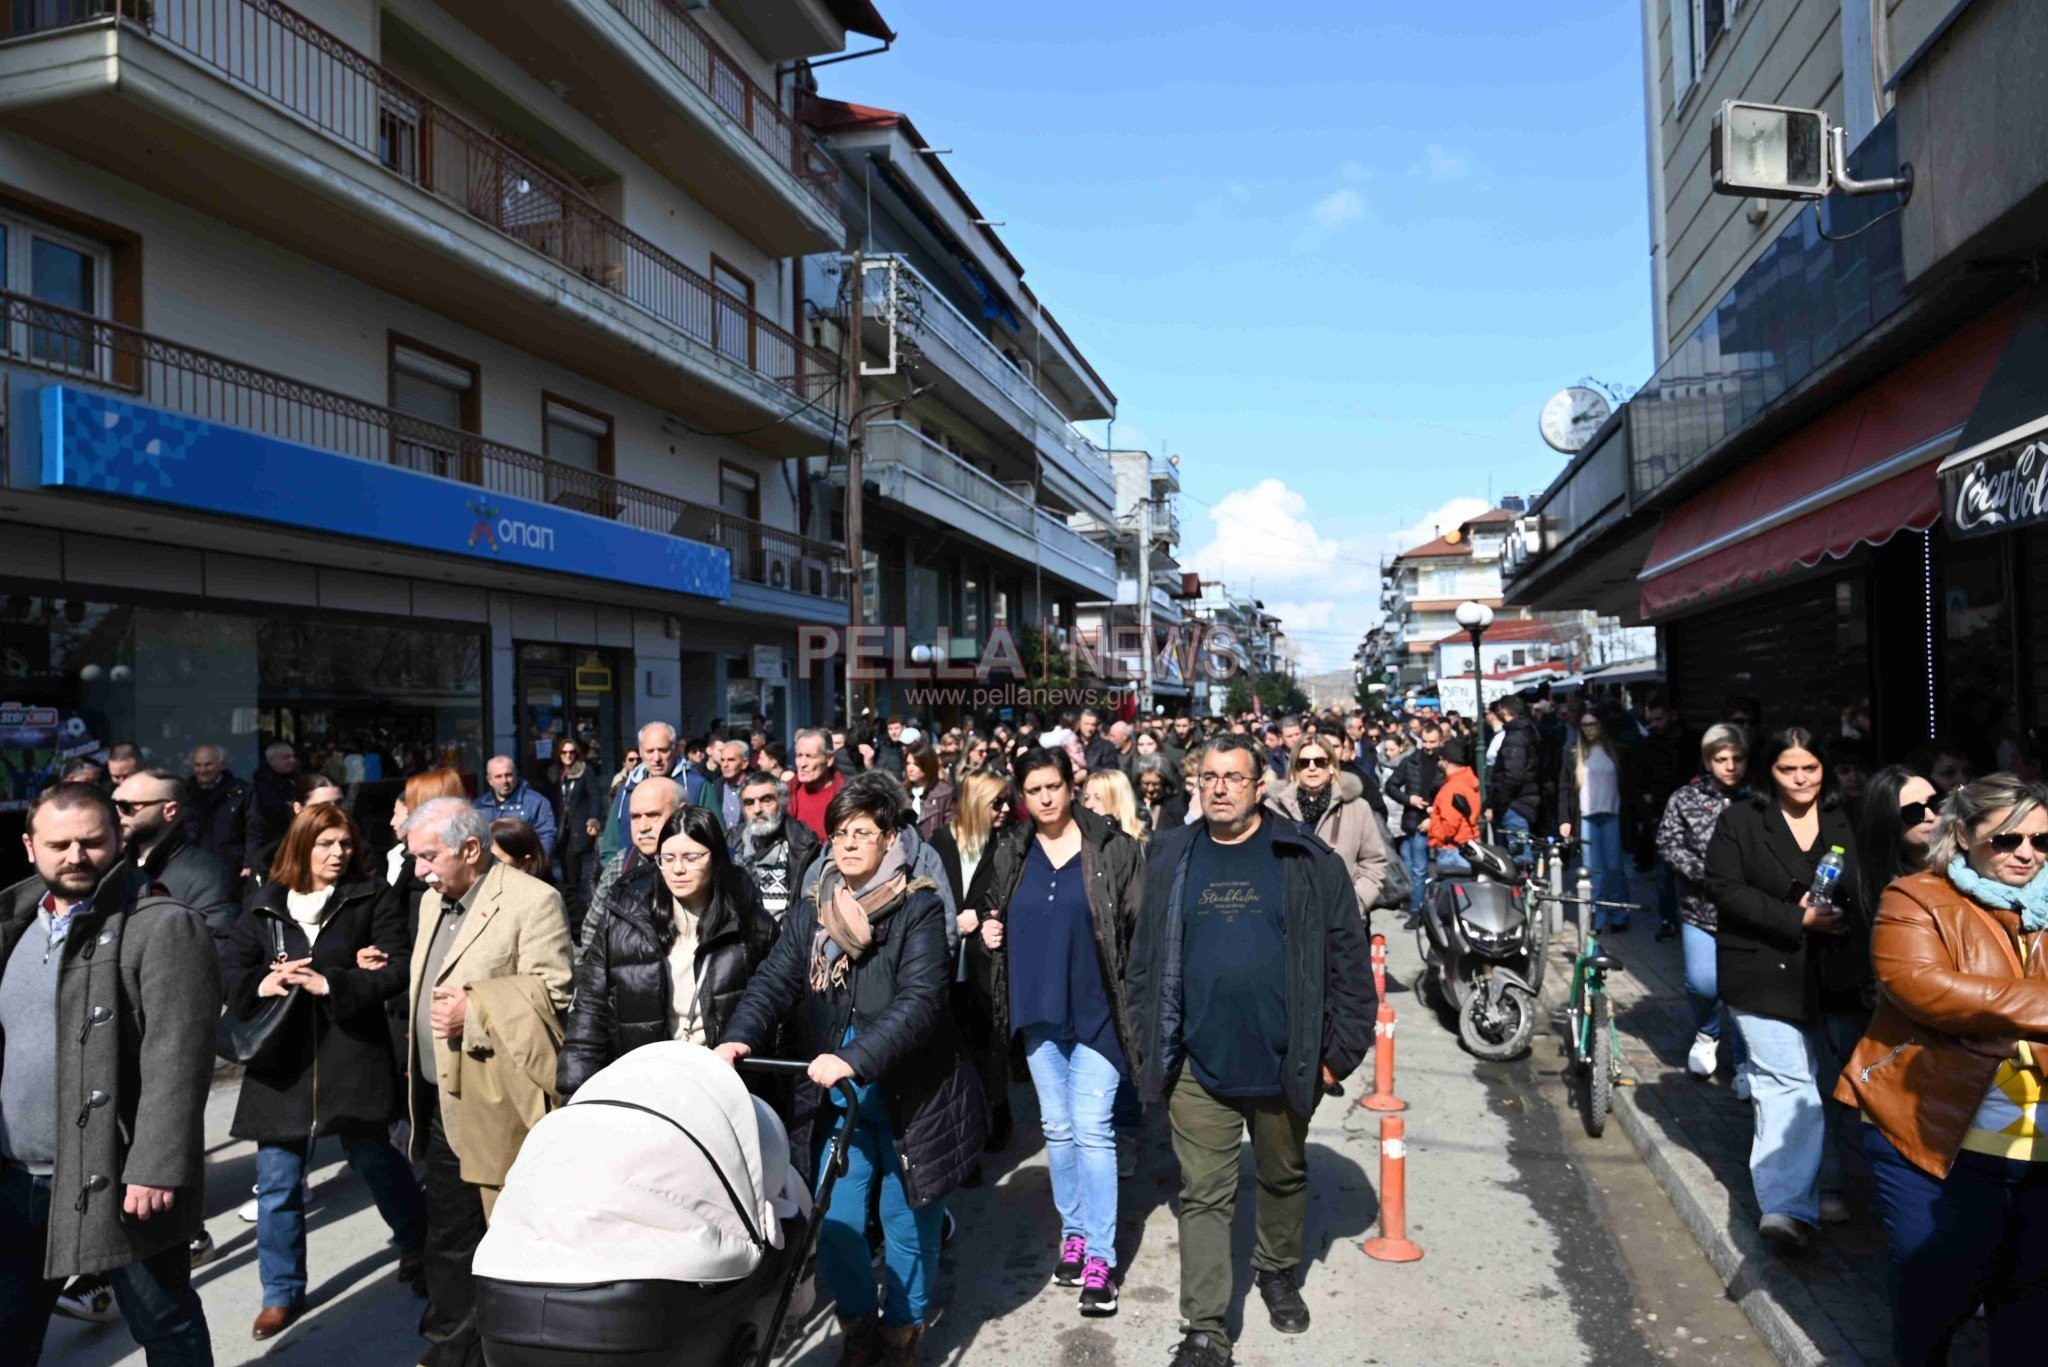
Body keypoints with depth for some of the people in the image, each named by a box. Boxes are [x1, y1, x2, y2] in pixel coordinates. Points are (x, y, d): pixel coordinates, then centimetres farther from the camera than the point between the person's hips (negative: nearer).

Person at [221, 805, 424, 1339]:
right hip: (282, 1058, 3)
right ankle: (282, 1293, 24)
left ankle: (418, 1241, 38)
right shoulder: (265, 905, 7)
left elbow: (398, 968, -10)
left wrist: (330, 984, -20)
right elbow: (228, 969, 6)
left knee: (373, 1157, 12)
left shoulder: (372, 898, -3)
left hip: (352, 1054, -3)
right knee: (277, 1181, 7)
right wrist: (261, 984, -15)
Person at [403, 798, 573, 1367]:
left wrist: (476, 1014, -24)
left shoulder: (532, 900, -14)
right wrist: (416, 1071, 16)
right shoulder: (433, 900, 13)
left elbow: (555, 994, -18)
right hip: (441, 1102, 8)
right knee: (446, 1237, 17)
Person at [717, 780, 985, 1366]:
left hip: (910, 1097, -3)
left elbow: (920, 999, -22)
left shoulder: (919, 909, -10)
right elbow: (772, 984, -5)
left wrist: (855, 1059, -34)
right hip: (835, 1101, 3)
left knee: (907, 1226, 9)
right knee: (835, 1224, 4)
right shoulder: (808, 916, 5)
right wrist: (740, 1037, -25)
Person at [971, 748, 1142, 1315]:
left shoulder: (1113, 848, -7)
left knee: (1092, 1130, -4)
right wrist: (988, 936, -4)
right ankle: (1073, 1231, 29)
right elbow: (994, 918, 18)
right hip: (1037, 1012, 4)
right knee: (1057, 1129, 15)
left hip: (1095, 1012, -4)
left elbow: (1141, 927, -6)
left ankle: (1100, 1256, 5)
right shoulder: (1010, 853, 5)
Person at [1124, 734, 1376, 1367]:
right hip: (1199, 1065, 0)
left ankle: (1277, 1271, 46)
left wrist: (1338, 1050, -6)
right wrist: (1152, 1050, 3)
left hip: (1285, 1063, 0)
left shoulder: (1307, 862, -6)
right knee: (1204, 1196, 4)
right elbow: (1146, 961, 5)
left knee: (1284, 1178, 21)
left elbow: (1348, 960, -4)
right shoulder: (1171, 860, 1)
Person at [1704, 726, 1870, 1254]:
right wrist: (1798, 919, -15)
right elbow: (1726, 889, -7)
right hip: (1769, 977, -4)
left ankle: (1827, 1188, 27)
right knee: (1786, 1086, -9)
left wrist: (1842, 916, -9)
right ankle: (1786, 1206, -10)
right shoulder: (1739, 822, 1)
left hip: (1839, 978, 4)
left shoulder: (1848, 822, 10)